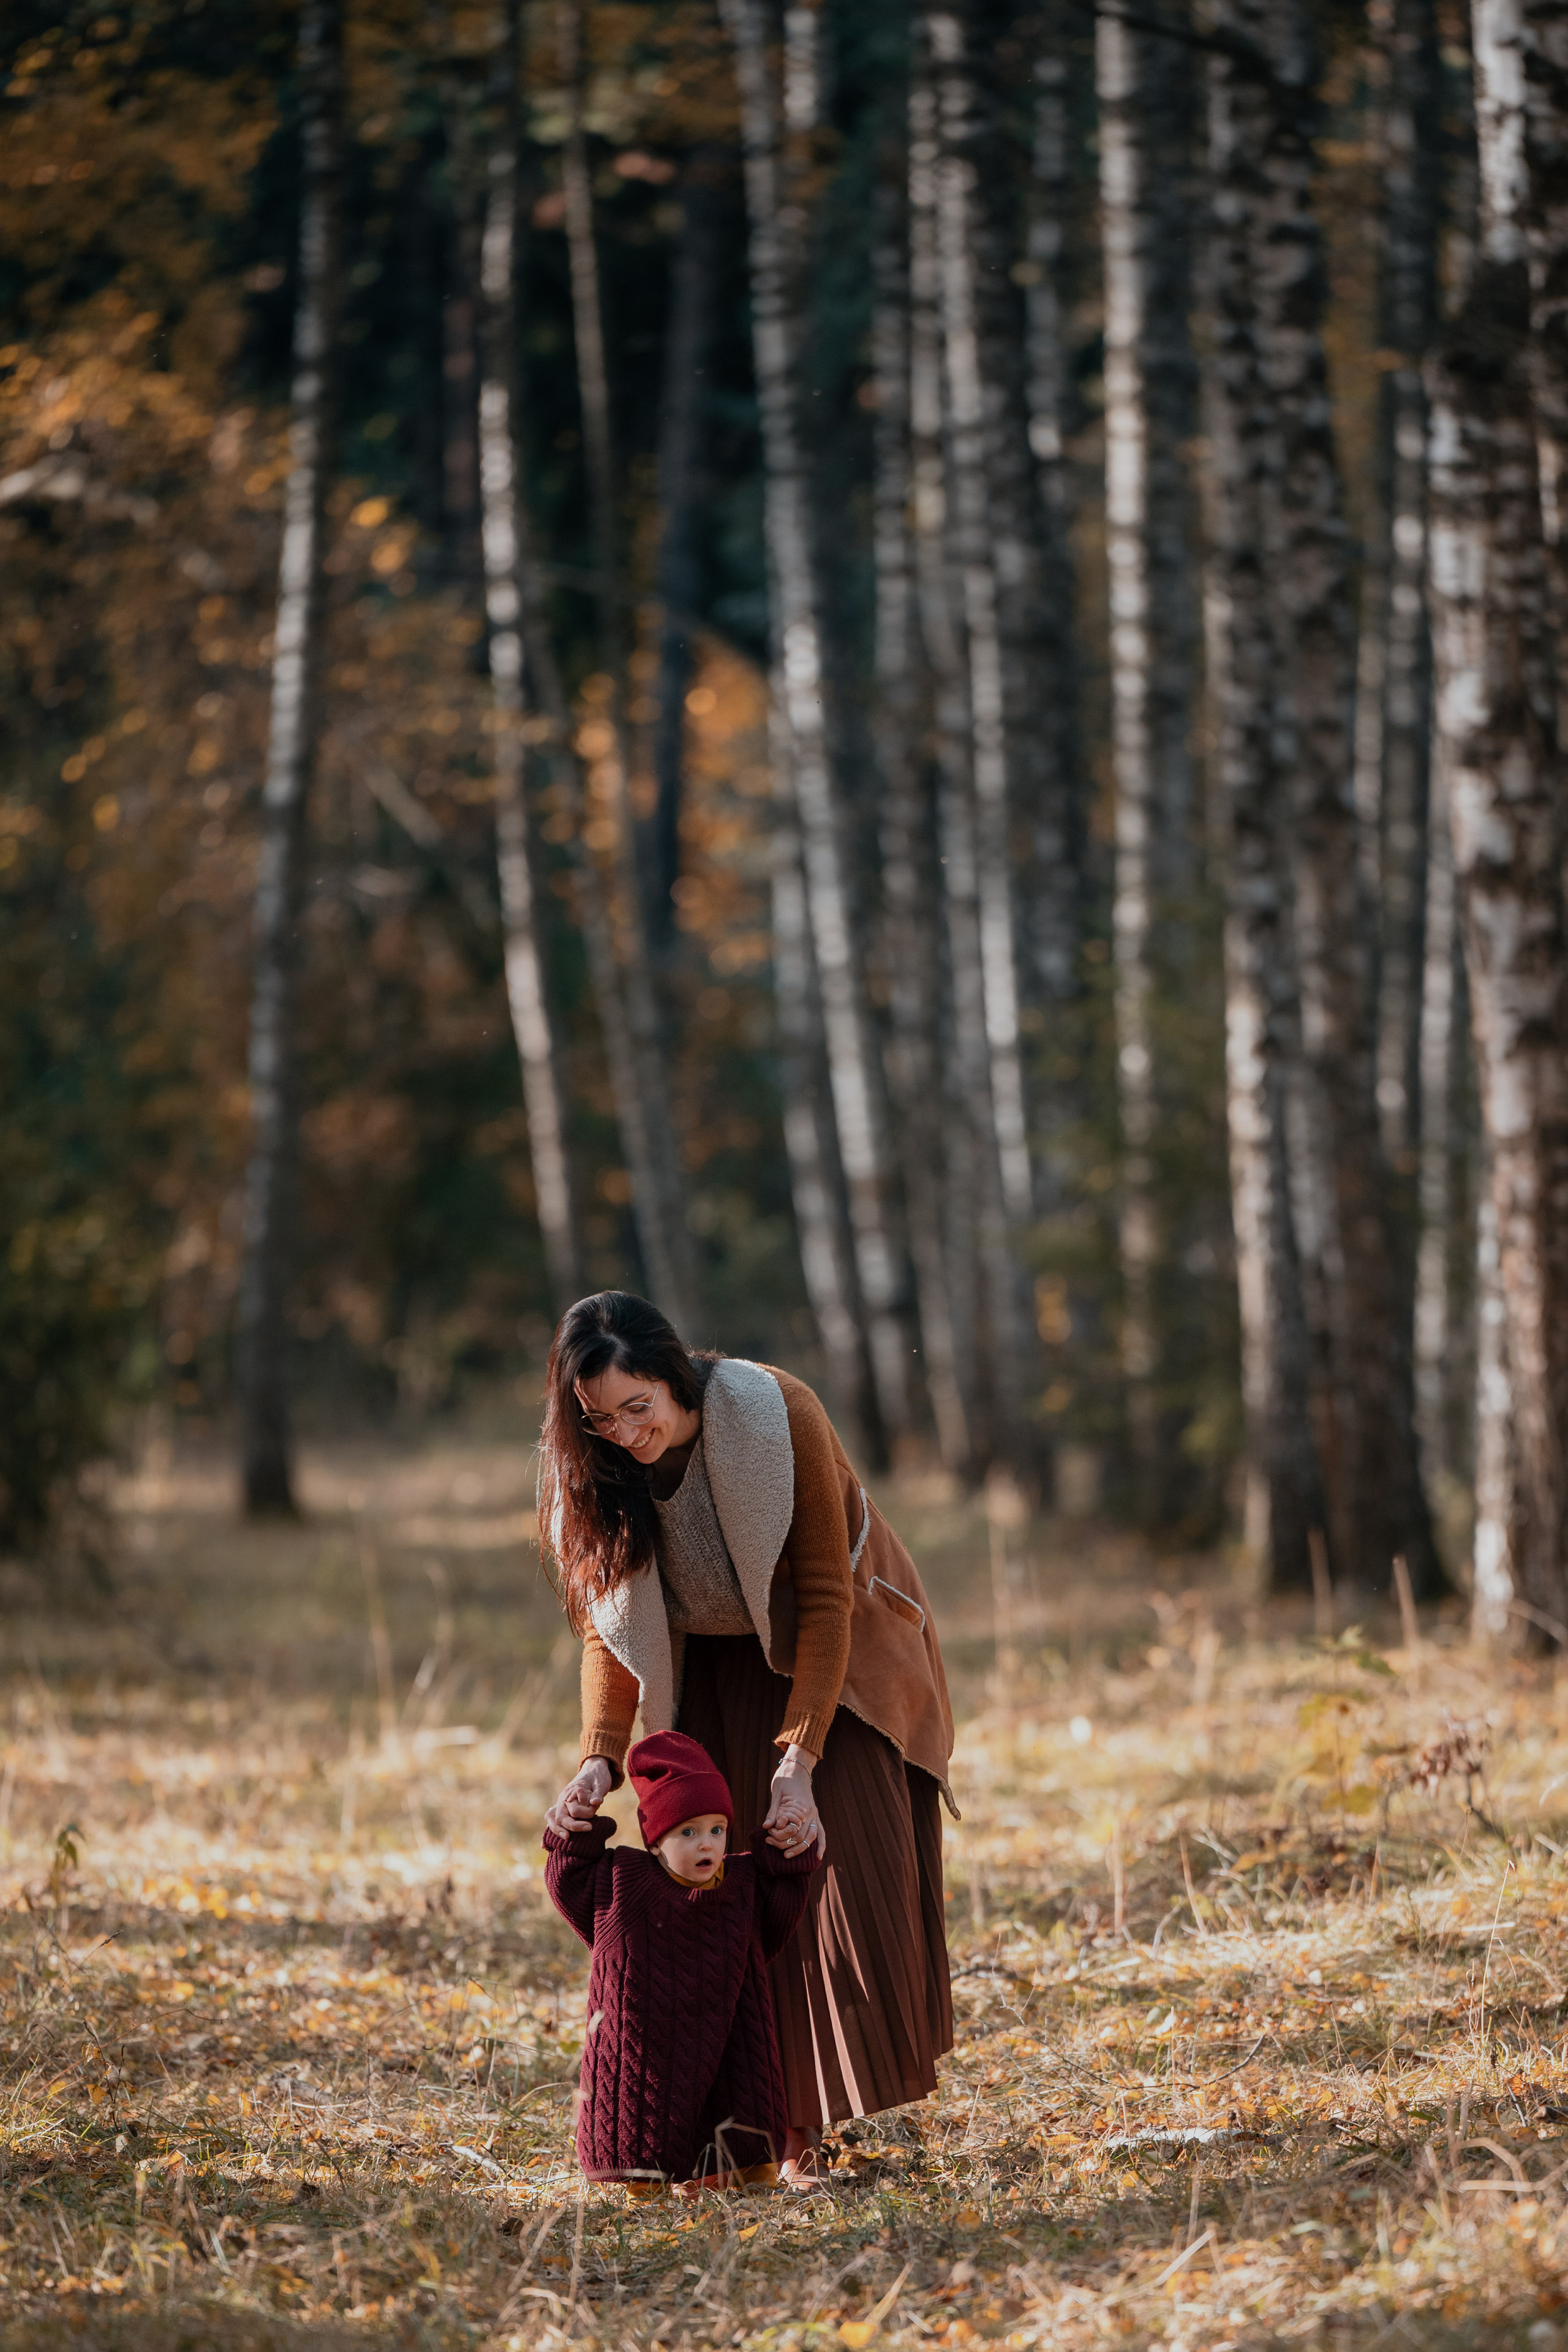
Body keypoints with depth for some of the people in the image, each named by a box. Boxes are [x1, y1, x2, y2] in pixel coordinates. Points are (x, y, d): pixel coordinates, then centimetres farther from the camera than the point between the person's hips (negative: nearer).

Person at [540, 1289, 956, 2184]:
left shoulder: (776, 1416, -29)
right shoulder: (587, 1465, -17)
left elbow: (825, 1599, -25)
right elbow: (609, 1623, -10)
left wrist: (800, 1759, -32)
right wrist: (602, 1757, -26)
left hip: (834, 1648, -3)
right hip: (715, 1670, 3)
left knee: (846, 1864, -11)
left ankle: (860, 2095, 3)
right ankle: (792, 2130, -6)